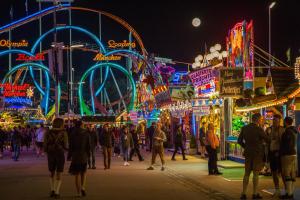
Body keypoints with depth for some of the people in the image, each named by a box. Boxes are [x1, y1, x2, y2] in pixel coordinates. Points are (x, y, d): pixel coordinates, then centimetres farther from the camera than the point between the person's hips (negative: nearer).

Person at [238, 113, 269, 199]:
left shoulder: (244, 128, 2)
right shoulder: (259, 129, -14)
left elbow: (239, 140, 6)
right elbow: (267, 139, -6)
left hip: (248, 153, 5)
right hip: (258, 153, -4)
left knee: (247, 173, 8)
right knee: (256, 174, 2)